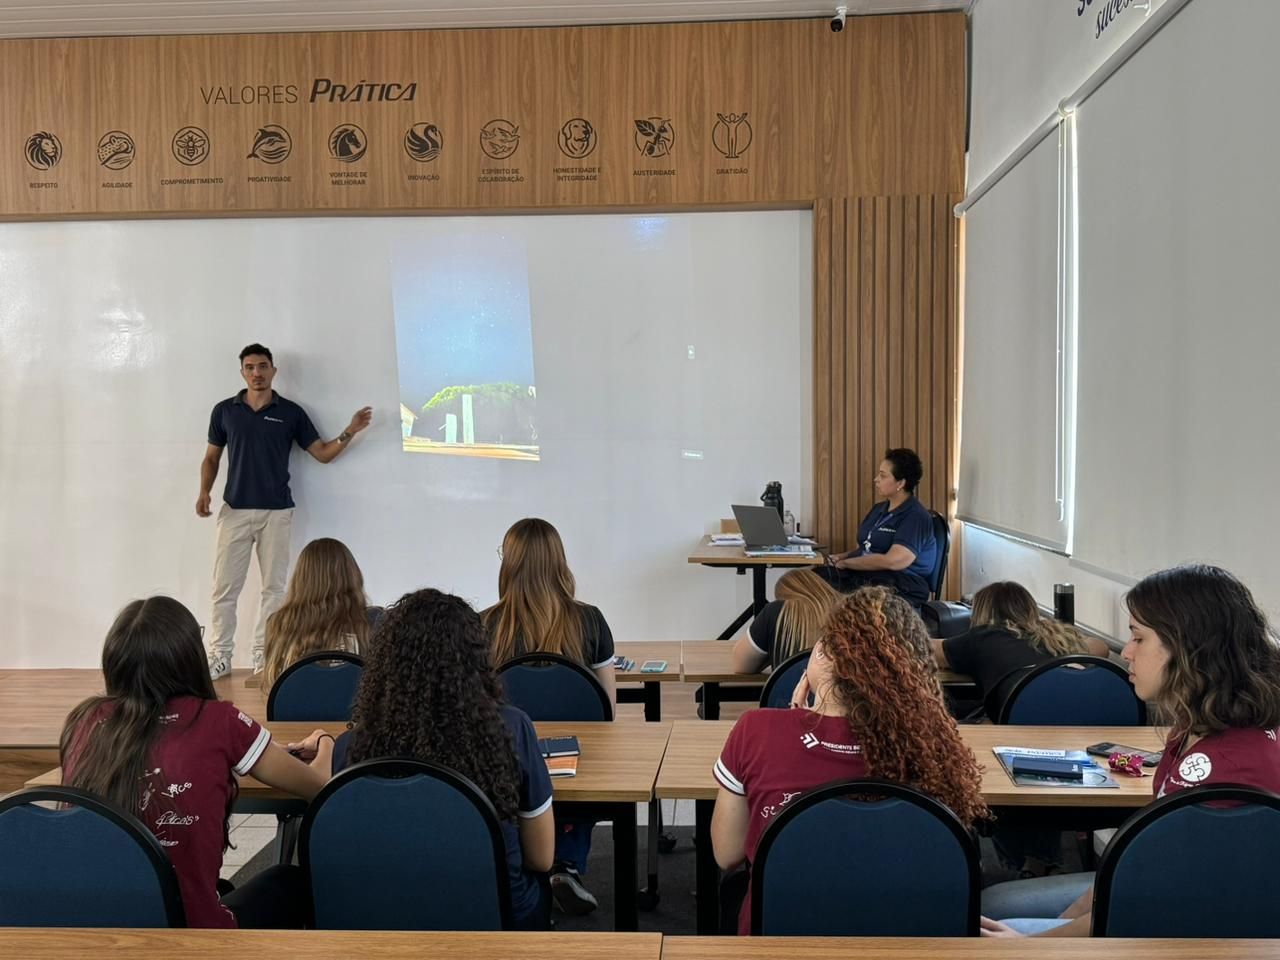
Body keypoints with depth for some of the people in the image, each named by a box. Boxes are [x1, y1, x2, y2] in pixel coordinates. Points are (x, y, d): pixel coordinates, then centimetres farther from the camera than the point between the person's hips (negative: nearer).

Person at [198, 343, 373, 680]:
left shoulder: (291, 412, 3)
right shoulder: (224, 411, 5)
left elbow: (322, 453, 6)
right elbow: (212, 457, 11)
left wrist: (349, 432, -10)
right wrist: (204, 491, -5)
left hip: (276, 512, 0)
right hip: (234, 510, 0)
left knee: (274, 586, 4)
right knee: (224, 586, 1)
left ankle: (263, 654, 14)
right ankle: (219, 655, 10)